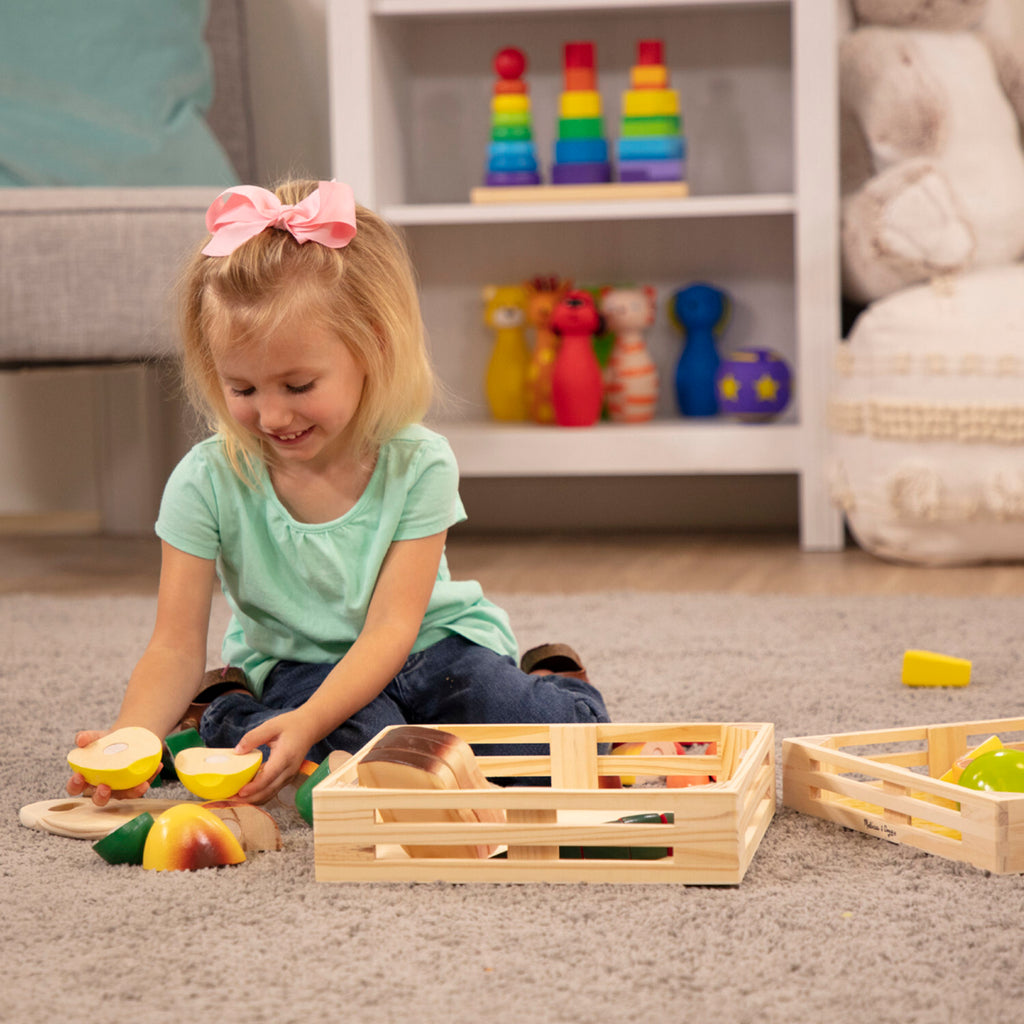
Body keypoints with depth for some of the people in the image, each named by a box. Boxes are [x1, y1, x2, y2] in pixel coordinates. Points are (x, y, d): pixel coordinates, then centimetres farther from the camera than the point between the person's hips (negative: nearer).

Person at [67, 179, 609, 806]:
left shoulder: (417, 465, -17)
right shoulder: (207, 482, -15)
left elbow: (389, 629, -23)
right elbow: (177, 649, -16)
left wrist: (307, 723, -42)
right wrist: (127, 741, -38)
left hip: (428, 647, 0)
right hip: (295, 665, 0)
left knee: (568, 733, -24)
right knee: (364, 739, -34)